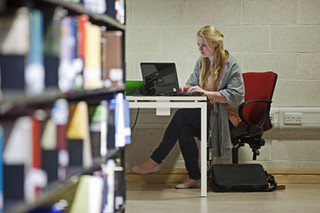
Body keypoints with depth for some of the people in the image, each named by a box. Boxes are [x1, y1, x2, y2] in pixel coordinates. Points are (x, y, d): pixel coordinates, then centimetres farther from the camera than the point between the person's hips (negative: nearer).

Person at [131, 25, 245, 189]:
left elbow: (236, 95, -16)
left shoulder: (230, 64, -8)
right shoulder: (201, 62, 13)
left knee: (182, 115, -27)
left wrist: (205, 92, -24)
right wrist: (188, 87, -4)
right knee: (184, 130, -29)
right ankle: (194, 178, -23)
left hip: (225, 116, -6)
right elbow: (193, 81, 23)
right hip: (206, 113, 6)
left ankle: (155, 160, -20)